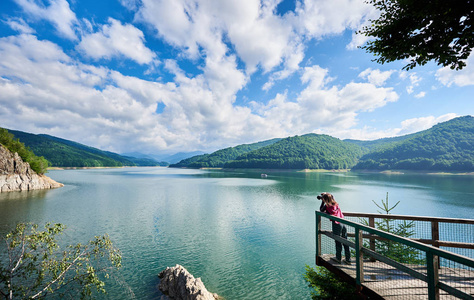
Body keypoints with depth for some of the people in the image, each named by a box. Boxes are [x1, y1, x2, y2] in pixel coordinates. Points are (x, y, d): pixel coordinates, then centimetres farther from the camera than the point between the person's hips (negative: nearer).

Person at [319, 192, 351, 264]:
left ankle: (338, 258, 21)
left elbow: (321, 210, 8)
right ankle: (348, 259, 20)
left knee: (338, 242, 7)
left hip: (336, 224, -6)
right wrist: (326, 194, 25)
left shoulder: (327, 206, -11)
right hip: (343, 223, 6)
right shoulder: (336, 204, 5)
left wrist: (322, 202, 11)